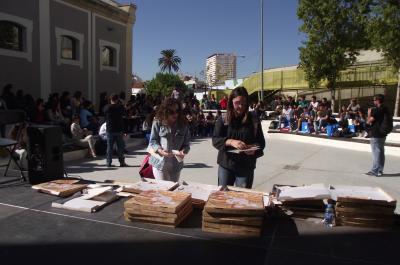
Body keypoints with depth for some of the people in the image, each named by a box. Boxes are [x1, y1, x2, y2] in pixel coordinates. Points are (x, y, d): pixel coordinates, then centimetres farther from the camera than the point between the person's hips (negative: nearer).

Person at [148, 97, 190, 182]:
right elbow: (152, 141, -3)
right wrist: (160, 150, -20)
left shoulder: (183, 125, 2)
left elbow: (186, 144, 3)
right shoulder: (158, 123, -5)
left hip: (176, 165, 3)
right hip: (160, 163, -3)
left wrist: (183, 151, -18)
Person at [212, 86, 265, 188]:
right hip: (226, 165, 1)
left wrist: (254, 149, -19)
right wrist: (230, 142, -24)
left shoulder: (254, 120, 0)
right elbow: (215, 140, -6)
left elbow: (261, 142, 3)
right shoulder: (223, 120, 0)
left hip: (246, 167, 0)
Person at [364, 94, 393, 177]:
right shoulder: (385, 109, 11)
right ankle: (380, 170, 20)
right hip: (382, 134, 9)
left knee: (376, 153, -4)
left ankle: (375, 171, 1)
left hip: (376, 135, -9)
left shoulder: (376, 110, -17)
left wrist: (369, 113, -5)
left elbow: (368, 121, -17)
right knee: (381, 153, 12)